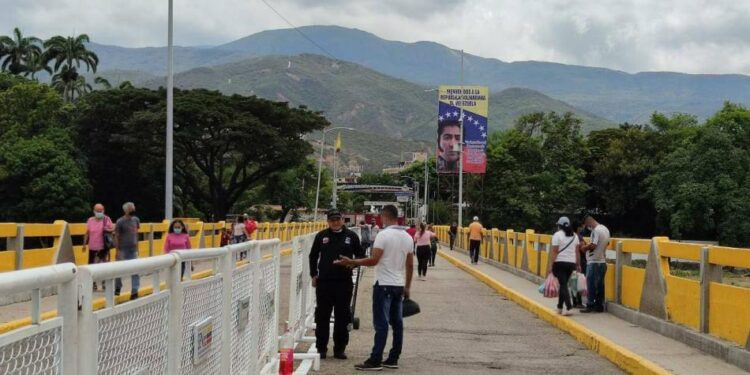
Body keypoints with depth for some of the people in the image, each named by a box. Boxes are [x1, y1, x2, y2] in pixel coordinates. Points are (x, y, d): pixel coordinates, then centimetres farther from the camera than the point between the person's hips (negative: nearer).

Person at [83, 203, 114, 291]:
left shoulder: (106, 219, -1)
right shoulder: (90, 220, 4)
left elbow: (113, 229, 4)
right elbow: (87, 233, 9)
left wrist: (108, 230, -18)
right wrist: (84, 244, 7)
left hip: (104, 247, -1)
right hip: (93, 247, 1)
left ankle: (104, 283, 16)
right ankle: (93, 284, 13)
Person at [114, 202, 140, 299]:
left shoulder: (136, 220, 5)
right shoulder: (120, 222, -10)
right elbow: (116, 237, -8)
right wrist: (118, 251, -12)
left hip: (133, 250, 4)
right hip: (123, 250, -4)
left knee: (135, 271, -2)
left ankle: (134, 292, 1)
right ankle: (117, 288, 28)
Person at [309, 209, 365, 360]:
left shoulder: (351, 236, 3)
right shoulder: (321, 236, 6)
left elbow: (360, 255, 9)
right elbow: (313, 256, 15)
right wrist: (314, 274, 10)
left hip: (344, 282, 0)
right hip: (324, 281, 1)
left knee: (342, 316, 4)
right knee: (322, 316, 4)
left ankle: (340, 348, 13)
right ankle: (321, 348, 13)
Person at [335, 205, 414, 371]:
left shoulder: (384, 235, -14)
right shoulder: (408, 237, 9)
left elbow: (373, 260, -19)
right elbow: (410, 265, 13)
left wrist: (351, 262, -11)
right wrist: (407, 287, 20)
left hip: (384, 284, -7)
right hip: (399, 285, 7)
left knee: (381, 323, -7)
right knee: (397, 323, 9)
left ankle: (375, 361, -6)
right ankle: (393, 359, 14)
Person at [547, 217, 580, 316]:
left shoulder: (557, 235, -7)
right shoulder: (574, 235, 10)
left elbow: (554, 252, -11)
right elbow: (577, 251, 8)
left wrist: (550, 265, -10)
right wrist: (578, 264, 13)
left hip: (560, 263, -5)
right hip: (571, 263, 5)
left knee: (563, 285, -6)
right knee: (563, 284, 16)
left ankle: (569, 308, -18)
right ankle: (559, 307, 22)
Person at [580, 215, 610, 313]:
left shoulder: (596, 230, -17)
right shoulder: (605, 229, 11)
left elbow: (593, 245, -22)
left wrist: (584, 248, -5)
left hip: (594, 262, -8)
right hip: (603, 261, 8)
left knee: (591, 284, -2)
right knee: (600, 284, 11)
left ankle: (590, 305, 0)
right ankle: (599, 306, 14)